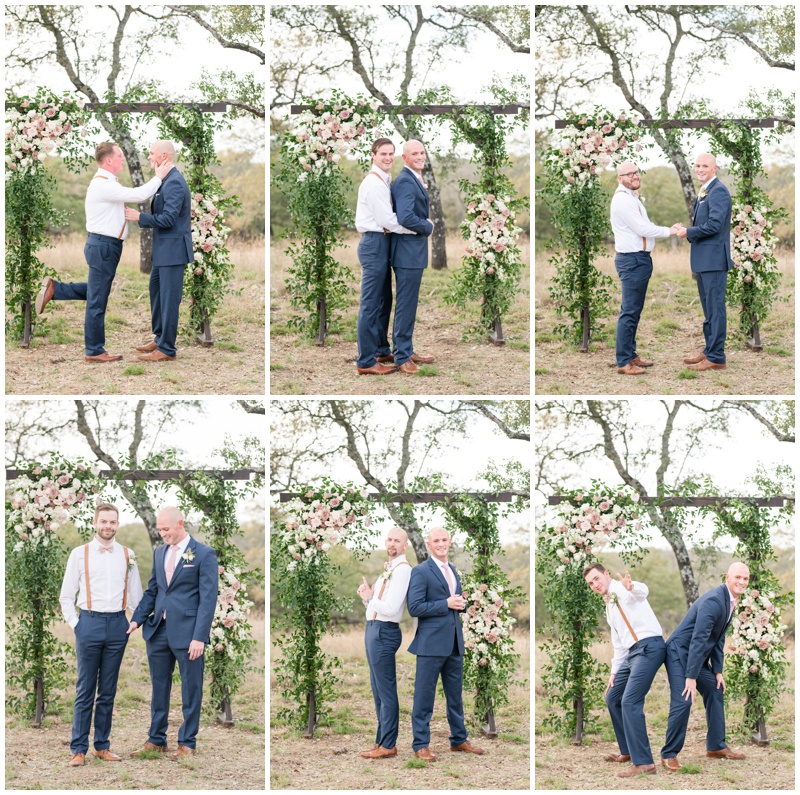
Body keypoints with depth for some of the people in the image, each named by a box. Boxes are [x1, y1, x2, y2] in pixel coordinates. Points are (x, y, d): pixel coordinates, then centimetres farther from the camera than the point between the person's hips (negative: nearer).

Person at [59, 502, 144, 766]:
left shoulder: (127, 556, 8)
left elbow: (136, 595, 14)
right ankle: (78, 749, -1)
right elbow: (66, 596, 5)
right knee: (85, 691, -2)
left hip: (117, 625, 2)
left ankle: (102, 746, 14)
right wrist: (75, 624, -2)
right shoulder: (80, 554, 2)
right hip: (89, 623, -2)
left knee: (108, 692, 7)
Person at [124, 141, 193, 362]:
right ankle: (160, 338, 31)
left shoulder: (174, 182, -19)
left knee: (169, 298, -4)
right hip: (164, 248, 11)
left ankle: (167, 349, 1)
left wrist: (139, 217, -17)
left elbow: (168, 218, -23)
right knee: (156, 291, 20)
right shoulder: (167, 180, 12)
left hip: (173, 248, -11)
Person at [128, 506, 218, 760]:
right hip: (158, 630, 6)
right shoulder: (159, 552, 12)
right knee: (159, 687, 12)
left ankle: (187, 743, 12)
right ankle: (157, 740, 21)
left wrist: (199, 637, -16)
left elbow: (208, 598, -10)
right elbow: (152, 590, 16)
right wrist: (136, 619, 1)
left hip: (187, 632, -6)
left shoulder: (204, 554, -7)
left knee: (191, 689, 4)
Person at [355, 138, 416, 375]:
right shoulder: (374, 183, -16)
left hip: (382, 243, 11)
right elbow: (387, 220, -19)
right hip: (375, 243, -11)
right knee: (371, 304, -7)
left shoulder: (384, 180, 16)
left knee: (384, 301, 20)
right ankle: (366, 362, -4)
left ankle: (382, 351, 33)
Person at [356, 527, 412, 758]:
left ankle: (388, 745, -5)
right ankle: (382, 740, 21)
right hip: (373, 628, 10)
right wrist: (366, 597, 1)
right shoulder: (388, 569, 17)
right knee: (378, 689, 14)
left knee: (386, 690, -7)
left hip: (384, 631, -10)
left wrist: (369, 598, -7)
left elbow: (391, 608, -21)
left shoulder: (402, 569, -13)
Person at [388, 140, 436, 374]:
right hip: (408, 252, -10)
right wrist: (428, 227, -14)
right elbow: (406, 217, -28)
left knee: (408, 304, 18)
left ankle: (404, 350, 27)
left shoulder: (414, 180, 15)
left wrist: (425, 225, 4)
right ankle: (401, 357, 3)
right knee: (406, 305, -3)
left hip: (413, 251, 10)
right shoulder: (405, 181, -18)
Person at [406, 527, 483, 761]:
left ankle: (459, 739, 25)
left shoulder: (453, 570, 15)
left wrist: (461, 603, 0)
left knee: (455, 694, 15)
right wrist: (446, 604, -18)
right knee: (424, 695, -1)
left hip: (454, 642, 7)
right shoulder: (420, 572, -9)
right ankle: (420, 744, 5)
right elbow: (414, 608, -15)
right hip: (431, 642, -7)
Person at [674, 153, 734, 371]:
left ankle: (716, 357, -6)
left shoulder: (719, 191, -13)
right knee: (709, 308, 17)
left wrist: (688, 232, -12)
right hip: (703, 260, 10)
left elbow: (714, 224, -22)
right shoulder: (703, 192, 18)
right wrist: (687, 230, 6)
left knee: (715, 308, -7)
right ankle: (709, 351, 25)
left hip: (714, 259, -10)